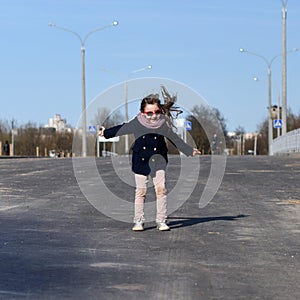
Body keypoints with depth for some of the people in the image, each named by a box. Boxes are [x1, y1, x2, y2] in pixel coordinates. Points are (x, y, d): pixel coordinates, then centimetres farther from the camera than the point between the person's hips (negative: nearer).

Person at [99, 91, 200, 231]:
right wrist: (106, 132, 19)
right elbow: (121, 129, 10)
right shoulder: (137, 123, -7)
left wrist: (190, 150, 13)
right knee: (140, 191, 1)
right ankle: (138, 220, 10)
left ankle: (161, 220, 1)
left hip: (158, 161, 0)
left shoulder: (164, 124, -6)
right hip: (140, 161, 0)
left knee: (161, 189, -7)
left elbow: (175, 139, 8)